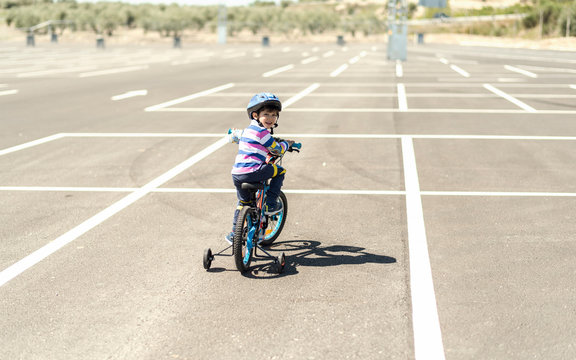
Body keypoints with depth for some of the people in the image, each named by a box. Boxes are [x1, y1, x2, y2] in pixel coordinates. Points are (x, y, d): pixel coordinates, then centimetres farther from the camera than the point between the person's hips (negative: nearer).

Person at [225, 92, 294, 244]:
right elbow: (277, 150, -1)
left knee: (243, 203, 26)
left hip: (236, 174, 9)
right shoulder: (263, 132, -8)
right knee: (280, 171, 9)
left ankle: (234, 233, 31)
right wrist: (286, 143, 21)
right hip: (252, 172, -9)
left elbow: (235, 135, 41)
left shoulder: (247, 130, 19)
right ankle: (270, 204, 8)